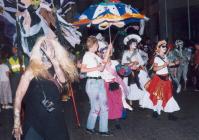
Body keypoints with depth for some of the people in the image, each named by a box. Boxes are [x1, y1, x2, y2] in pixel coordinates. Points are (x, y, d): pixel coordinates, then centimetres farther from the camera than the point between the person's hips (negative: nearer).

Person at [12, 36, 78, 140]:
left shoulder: (55, 69, 8)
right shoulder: (32, 70, -6)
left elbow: (63, 81, -13)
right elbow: (18, 97, -9)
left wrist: (53, 59, -16)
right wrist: (17, 123, -14)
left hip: (55, 120, 5)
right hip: (35, 122, -4)